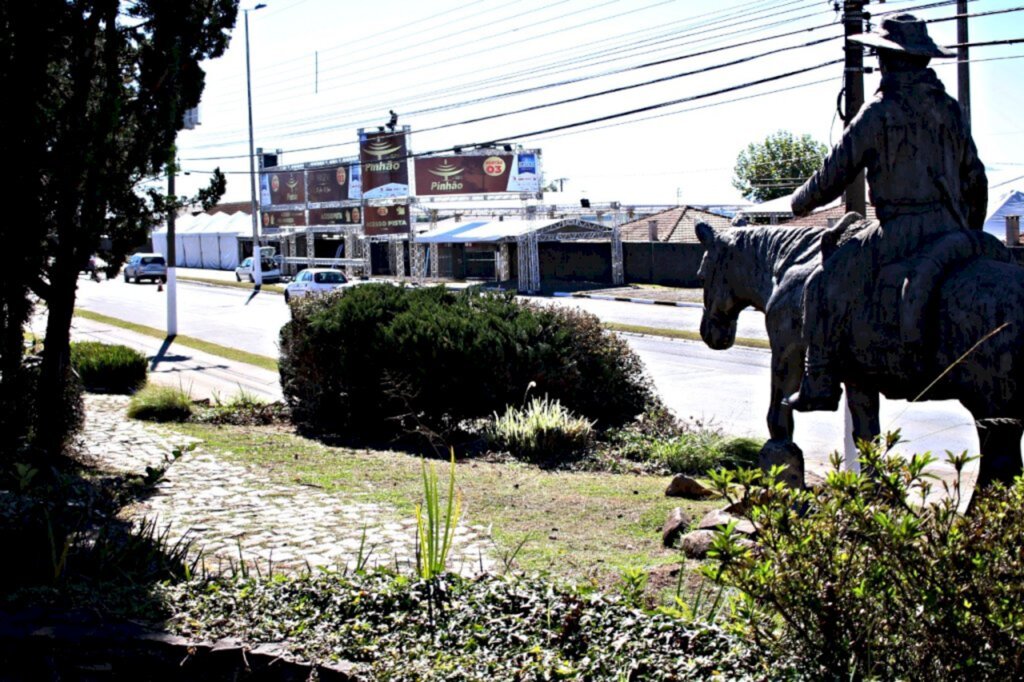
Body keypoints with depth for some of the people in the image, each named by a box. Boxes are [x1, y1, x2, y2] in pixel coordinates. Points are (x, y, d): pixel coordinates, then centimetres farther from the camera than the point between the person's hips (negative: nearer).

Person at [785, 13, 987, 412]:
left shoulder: (880, 112, -6)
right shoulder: (950, 109, 14)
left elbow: (836, 174, -2)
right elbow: (976, 181, 20)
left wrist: (801, 203, 17)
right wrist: (970, 236, 32)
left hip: (902, 230, -7)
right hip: (953, 231, 7)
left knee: (826, 283, -2)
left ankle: (819, 384, -5)